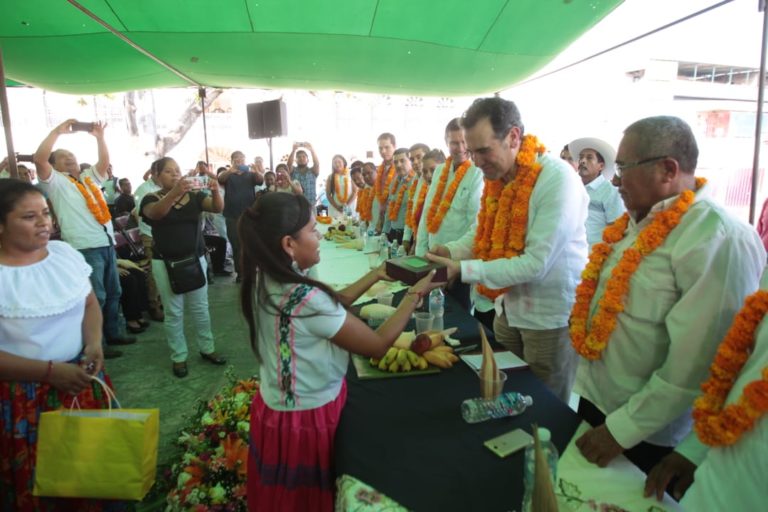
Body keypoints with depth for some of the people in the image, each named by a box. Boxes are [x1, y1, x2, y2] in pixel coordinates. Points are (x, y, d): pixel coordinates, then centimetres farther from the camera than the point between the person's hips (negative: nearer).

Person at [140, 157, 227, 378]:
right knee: (173, 312, 6)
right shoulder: (151, 198, -4)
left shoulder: (194, 195, 2)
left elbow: (218, 208, -12)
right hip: (165, 263, -2)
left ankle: (207, 349, 26)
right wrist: (174, 192, -44)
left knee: (201, 308, 11)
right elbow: (156, 212, -27)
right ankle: (179, 357, 18)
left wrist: (215, 192, -34)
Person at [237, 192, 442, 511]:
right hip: (308, 419, -7)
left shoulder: (263, 281, -7)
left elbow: (329, 307, 6)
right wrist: (415, 295, -13)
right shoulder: (306, 300, -33)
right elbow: (378, 346, -22)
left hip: (275, 409, 7)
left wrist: (375, 275, 7)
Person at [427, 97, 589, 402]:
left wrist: (463, 270, -28)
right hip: (509, 307, 7)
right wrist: (449, 251, -13)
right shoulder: (498, 176, 2)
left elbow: (536, 263, -26)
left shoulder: (558, 179, -22)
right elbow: (481, 235, 7)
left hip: (550, 316, -7)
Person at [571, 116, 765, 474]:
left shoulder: (719, 239, -24)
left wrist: (622, 429, -19)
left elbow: (693, 364, -25)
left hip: (648, 435, -7)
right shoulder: (639, 220, 4)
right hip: (593, 401, 7)